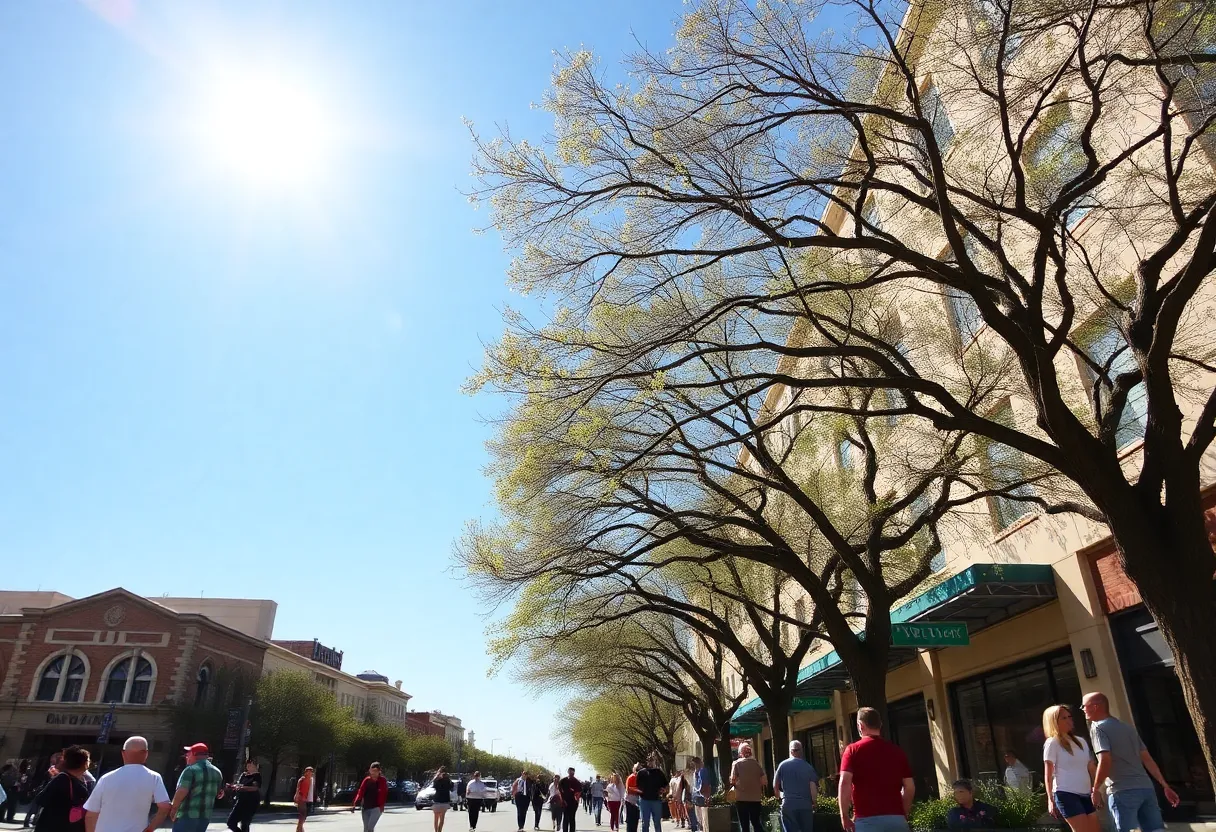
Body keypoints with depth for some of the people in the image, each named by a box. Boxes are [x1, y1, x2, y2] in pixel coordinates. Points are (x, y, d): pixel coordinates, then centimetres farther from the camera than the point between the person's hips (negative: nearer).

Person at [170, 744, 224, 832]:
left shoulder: (191, 770, -12)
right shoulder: (217, 772, 11)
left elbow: (181, 793, -20)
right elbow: (218, 793, 18)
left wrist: (173, 810, -8)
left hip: (187, 816, -7)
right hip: (205, 816, 7)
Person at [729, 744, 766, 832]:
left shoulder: (737, 764, -5)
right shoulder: (757, 763, 2)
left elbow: (733, 781, -10)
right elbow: (764, 781, -2)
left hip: (741, 798, -2)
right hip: (755, 798, 2)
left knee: (744, 824, 6)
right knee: (756, 822, 15)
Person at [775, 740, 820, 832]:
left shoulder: (783, 765, 2)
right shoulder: (808, 767, 1)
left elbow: (775, 786, 6)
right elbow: (813, 788, -4)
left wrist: (780, 797, 23)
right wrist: (814, 802, 10)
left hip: (788, 805, -1)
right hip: (806, 805, 1)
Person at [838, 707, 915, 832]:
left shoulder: (853, 750, 0)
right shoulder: (897, 750, 10)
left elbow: (845, 782, -11)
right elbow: (910, 787, 9)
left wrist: (844, 816, -5)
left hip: (867, 819, -3)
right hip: (896, 818, 3)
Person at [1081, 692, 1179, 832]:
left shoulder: (1098, 728, -4)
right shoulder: (1127, 727, 20)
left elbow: (1105, 760, -15)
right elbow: (1147, 759, 16)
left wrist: (1096, 789, -6)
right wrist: (1165, 786, 20)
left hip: (1123, 791, -8)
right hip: (1146, 787, 8)